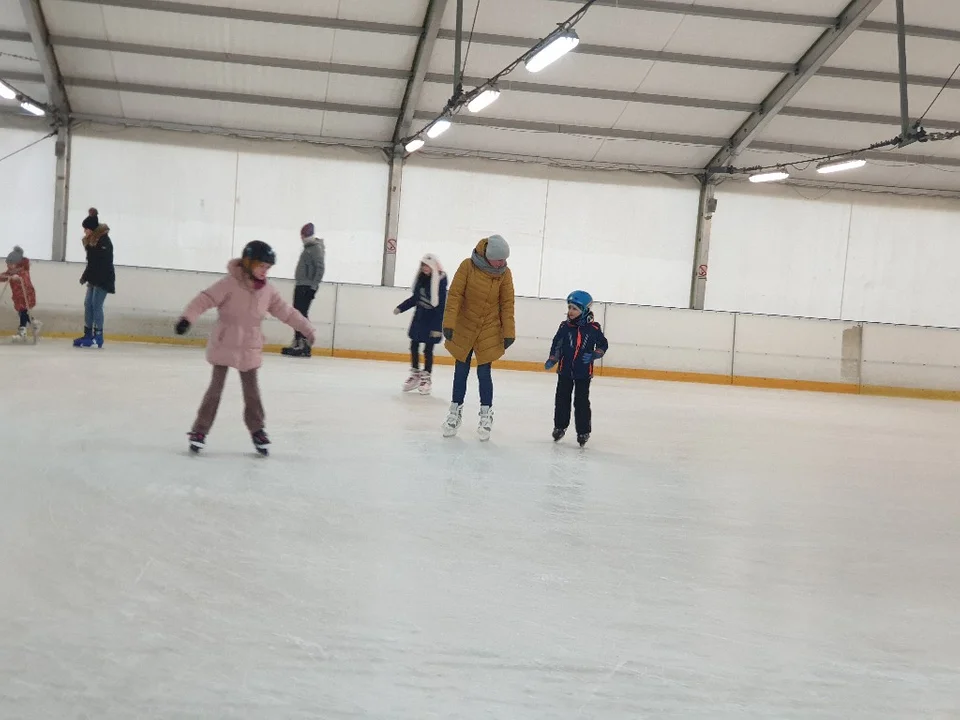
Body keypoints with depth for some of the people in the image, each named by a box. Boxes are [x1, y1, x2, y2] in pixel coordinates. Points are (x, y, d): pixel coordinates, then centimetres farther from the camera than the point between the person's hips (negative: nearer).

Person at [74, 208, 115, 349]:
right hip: (94, 278, 9)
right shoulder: (90, 241, 12)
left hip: (104, 278, -9)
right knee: (88, 304, 5)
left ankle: (98, 336, -10)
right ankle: (88, 334, 9)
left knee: (96, 305, -12)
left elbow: (102, 263, -22)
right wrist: (85, 277, 3)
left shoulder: (103, 240, -17)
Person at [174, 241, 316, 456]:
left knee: (251, 390, 10)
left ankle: (257, 430, 24)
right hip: (224, 345, -4)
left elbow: (286, 312, 11)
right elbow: (205, 299, -22)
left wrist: (307, 329, 14)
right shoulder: (230, 284, -15)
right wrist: (187, 317, -36)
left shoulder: (268, 291, 2)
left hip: (250, 349, 4)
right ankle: (200, 430, 9)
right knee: (216, 387, 0)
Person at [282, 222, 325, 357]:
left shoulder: (316, 248, -10)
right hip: (301, 285, 10)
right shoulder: (308, 247, 19)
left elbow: (320, 268, -18)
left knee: (301, 313, -15)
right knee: (297, 313, 10)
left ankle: (304, 346, -18)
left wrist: (314, 285, -21)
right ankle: (297, 343, 15)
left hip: (307, 286, -10)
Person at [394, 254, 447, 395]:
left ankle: (426, 378, 15)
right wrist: (401, 308, 9)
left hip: (432, 319, -6)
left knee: (428, 349, 0)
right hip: (419, 316, 6)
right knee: (414, 346, 10)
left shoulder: (440, 281, -17)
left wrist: (437, 327, -17)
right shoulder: (421, 278, 1)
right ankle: (415, 374, 25)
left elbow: (441, 305, -16)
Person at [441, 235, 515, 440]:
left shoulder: (504, 273, -8)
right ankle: (456, 411, 23)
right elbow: (454, 295, -11)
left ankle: (486, 414, 13)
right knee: (461, 371, 9)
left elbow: (507, 304, -2)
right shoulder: (468, 266, -14)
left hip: (489, 331, 0)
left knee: (484, 372, -1)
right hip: (464, 328, 0)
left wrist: (509, 332, -3)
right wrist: (449, 323, -15)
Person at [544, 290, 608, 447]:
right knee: (562, 400, 11)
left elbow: (602, 345, 5)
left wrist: (594, 355, -11)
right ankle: (560, 426, 27)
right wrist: (552, 360, -4)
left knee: (582, 402, 1)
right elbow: (556, 345, 7)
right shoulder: (565, 327, -1)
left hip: (583, 372, -2)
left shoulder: (593, 329, -6)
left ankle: (583, 431, 11)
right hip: (565, 370, 3)